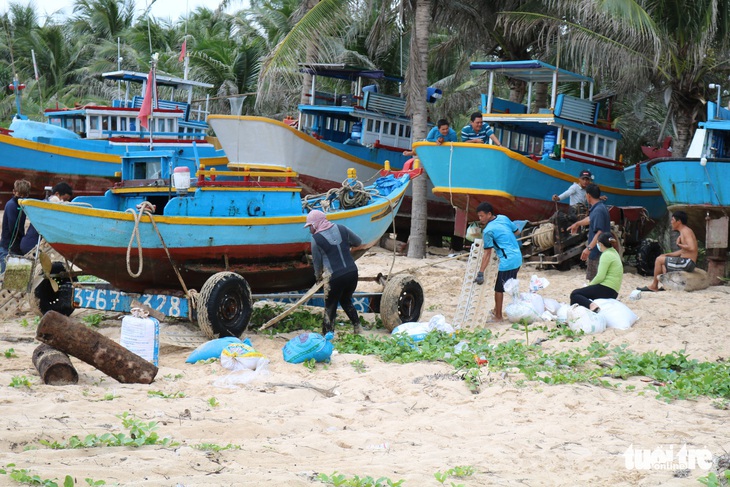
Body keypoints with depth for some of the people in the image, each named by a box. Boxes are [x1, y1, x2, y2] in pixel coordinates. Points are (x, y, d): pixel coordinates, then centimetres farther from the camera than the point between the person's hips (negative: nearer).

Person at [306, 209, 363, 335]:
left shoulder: (316, 239, -6)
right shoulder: (342, 229, 6)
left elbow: (317, 261, 3)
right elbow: (358, 242, 18)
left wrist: (318, 276, 22)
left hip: (335, 277, -5)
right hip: (352, 273, 5)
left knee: (330, 307, 9)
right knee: (346, 301, 26)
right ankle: (357, 328, 26)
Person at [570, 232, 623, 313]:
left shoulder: (606, 255, -11)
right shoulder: (614, 253, 19)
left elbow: (600, 277, -19)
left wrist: (589, 285, -3)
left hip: (606, 289, -10)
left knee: (574, 294, -13)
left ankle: (591, 305, -37)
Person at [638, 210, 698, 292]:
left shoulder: (686, 231, -15)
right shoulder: (683, 231, 17)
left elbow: (692, 248, -28)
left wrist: (679, 244, -14)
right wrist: (667, 255, 13)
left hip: (687, 263, -11)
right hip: (686, 262, 11)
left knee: (659, 260, -6)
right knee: (662, 257, 21)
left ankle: (654, 286, 6)